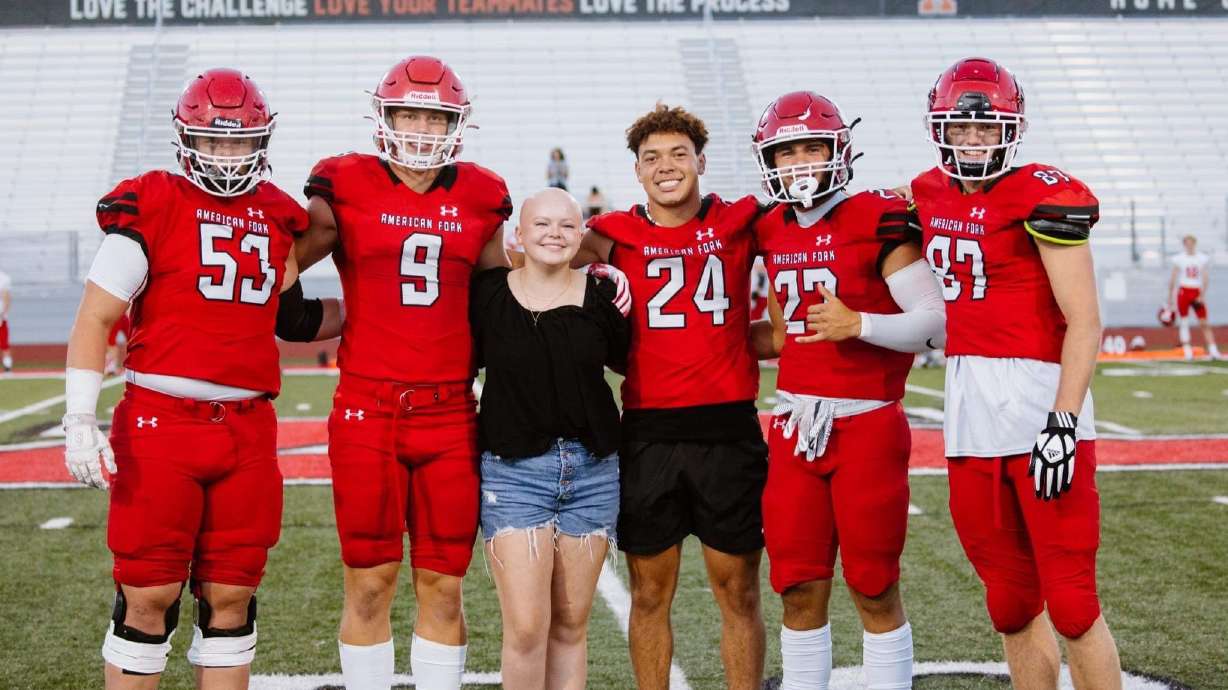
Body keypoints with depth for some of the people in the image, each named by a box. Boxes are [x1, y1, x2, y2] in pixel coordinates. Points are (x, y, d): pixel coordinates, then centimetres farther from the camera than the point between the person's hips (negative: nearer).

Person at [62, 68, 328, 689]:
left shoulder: (278, 217, 12)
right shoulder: (150, 208, -3)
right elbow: (94, 318, -5)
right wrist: (79, 420, -11)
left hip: (248, 430, 4)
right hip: (160, 423, -4)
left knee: (232, 597, 9)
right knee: (149, 595, 2)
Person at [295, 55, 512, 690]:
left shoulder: (479, 199, 9)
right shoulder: (345, 190, 1)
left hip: (451, 415, 2)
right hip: (368, 411, -2)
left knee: (443, 586, 7)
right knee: (370, 583, 4)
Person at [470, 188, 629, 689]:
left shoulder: (602, 296, 2)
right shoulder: (487, 294, -1)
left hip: (592, 470, 2)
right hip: (513, 469, -2)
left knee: (570, 626, 8)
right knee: (525, 630, -8)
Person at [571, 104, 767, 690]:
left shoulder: (740, 222, 5)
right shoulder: (616, 236, 4)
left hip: (729, 427, 0)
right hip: (649, 431, 0)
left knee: (738, 592, 8)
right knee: (650, 593, 8)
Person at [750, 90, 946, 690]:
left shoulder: (877, 221, -9)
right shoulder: (773, 232, 10)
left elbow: (937, 321, -13)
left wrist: (858, 323, -24)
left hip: (867, 426, -5)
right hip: (796, 427, 5)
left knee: (874, 591, 3)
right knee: (800, 591, 10)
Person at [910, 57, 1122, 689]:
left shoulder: (1042, 197, -8)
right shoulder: (929, 196, 12)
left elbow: (1084, 321, -12)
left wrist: (1064, 421, -19)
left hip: (1039, 399, -6)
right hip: (967, 410, 7)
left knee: (1070, 600, -3)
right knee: (1011, 602, 14)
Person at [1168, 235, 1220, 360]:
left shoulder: (1203, 259, 4)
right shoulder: (1179, 259, 2)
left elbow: (1206, 278, 1)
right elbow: (1173, 279, 6)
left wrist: (1202, 295, -9)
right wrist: (1170, 297, 6)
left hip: (1197, 293, 1)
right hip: (1183, 292, -1)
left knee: (1204, 323, -1)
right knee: (1183, 323, -1)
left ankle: (1213, 350, 1)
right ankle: (1187, 351, 2)